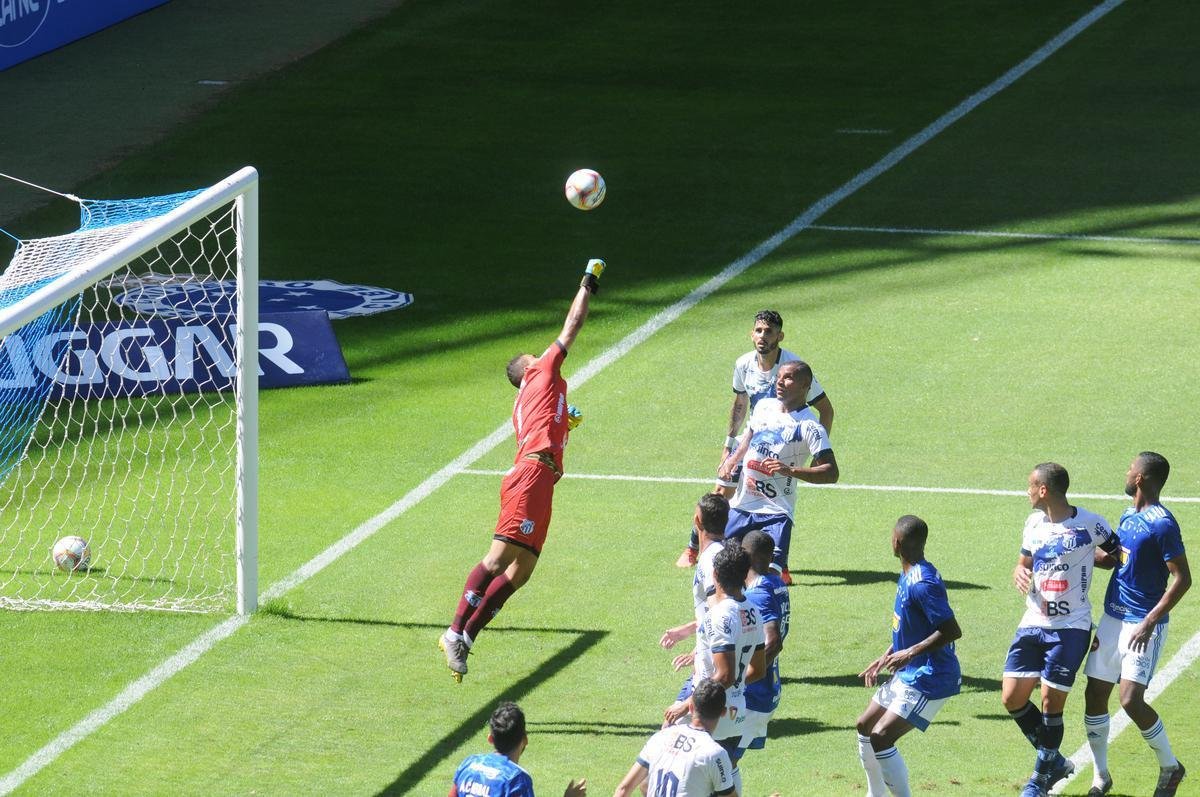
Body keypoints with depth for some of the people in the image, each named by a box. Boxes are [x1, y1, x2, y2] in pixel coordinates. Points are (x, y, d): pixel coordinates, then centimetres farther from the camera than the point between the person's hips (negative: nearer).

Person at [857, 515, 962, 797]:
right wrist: (884, 660, 20)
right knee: (866, 727, 18)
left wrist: (911, 653, -27)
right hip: (908, 675, 11)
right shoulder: (908, 576, 8)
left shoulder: (922, 583, -24)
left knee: (881, 737, -17)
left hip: (930, 679, -11)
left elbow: (952, 631, -27)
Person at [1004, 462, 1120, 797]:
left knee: (1051, 700, -5)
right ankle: (1054, 761, 19)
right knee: (1012, 697, 0)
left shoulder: (1090, 524, -9)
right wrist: (1020, 572, -5)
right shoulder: (1034, 524, 7)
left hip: (1070, 628, -6)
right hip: (1033, 624, 6)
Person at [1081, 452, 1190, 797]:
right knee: (1095, 694, 6)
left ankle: (1170, 768, 5)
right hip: (1112, 619, 9)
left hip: (1142, 626, -9)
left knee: (1131, 700, -16)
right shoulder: (1128, 517, 10)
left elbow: (1182, 579, -18)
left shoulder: (1162, 524, -17)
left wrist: (1149, 622, -23)